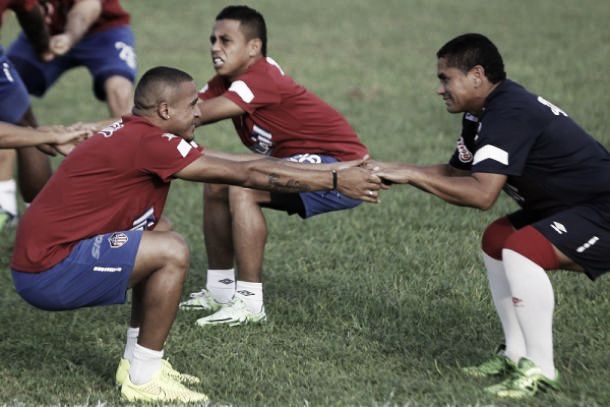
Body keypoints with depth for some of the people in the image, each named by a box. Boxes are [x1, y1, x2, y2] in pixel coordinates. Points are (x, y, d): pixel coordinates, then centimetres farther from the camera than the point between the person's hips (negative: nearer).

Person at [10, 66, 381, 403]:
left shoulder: (136, 135, 12)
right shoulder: (148, 143, -17)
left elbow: (241, 166, 13)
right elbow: (247, 175, -14)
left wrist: (334, 168, 13)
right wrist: (335, 181, -6)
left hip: (44, 248, 10)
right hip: (48, 274, -10)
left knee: (160, 231, 18)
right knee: (172, 253, -18)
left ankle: (136, 361, 17)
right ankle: (143, 379, -6)